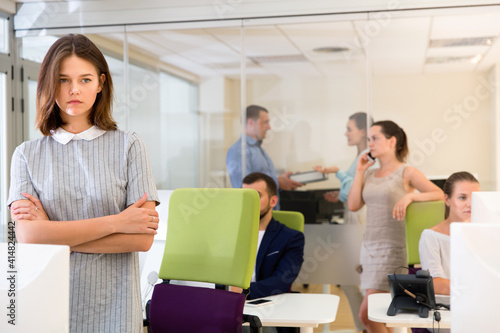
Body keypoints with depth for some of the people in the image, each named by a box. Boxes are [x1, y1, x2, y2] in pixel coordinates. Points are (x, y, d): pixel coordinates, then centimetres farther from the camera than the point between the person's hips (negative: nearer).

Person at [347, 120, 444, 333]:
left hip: (392, 248, -6)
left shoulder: (406, 173, -3)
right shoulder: (370, 174, 13)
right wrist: (359, 172, 6)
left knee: (366, 314, -12)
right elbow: (353, 205, 5)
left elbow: (439, 194, -11)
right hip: (369, 245, 7)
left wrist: (409, 196, -24)